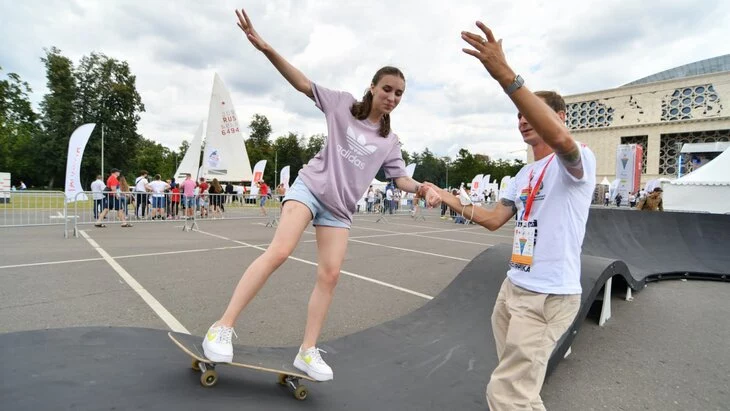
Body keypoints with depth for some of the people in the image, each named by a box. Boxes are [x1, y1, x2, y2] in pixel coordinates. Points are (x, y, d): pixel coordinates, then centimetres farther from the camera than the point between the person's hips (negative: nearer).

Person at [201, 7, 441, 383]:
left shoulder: (389, 141, 10)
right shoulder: (343, 105, 1)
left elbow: (401, 178, 11)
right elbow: (302, 83, -4)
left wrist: (423, 188, -11)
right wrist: (266, 48, -16)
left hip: (340, 208, 4)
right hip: (310, 186, -4)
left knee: (329, 276, -1)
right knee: (279, 252, -21)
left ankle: (307, 352, 10)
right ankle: (223, 326, -12)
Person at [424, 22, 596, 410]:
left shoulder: (579, 160, -10)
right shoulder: (524, 174, 17)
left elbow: (560, 137, -35)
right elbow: (494, 220, 18)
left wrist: (506, 76, -39)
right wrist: (451, 200, 12)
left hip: (548, 296, -8)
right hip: (513, 288, 9)